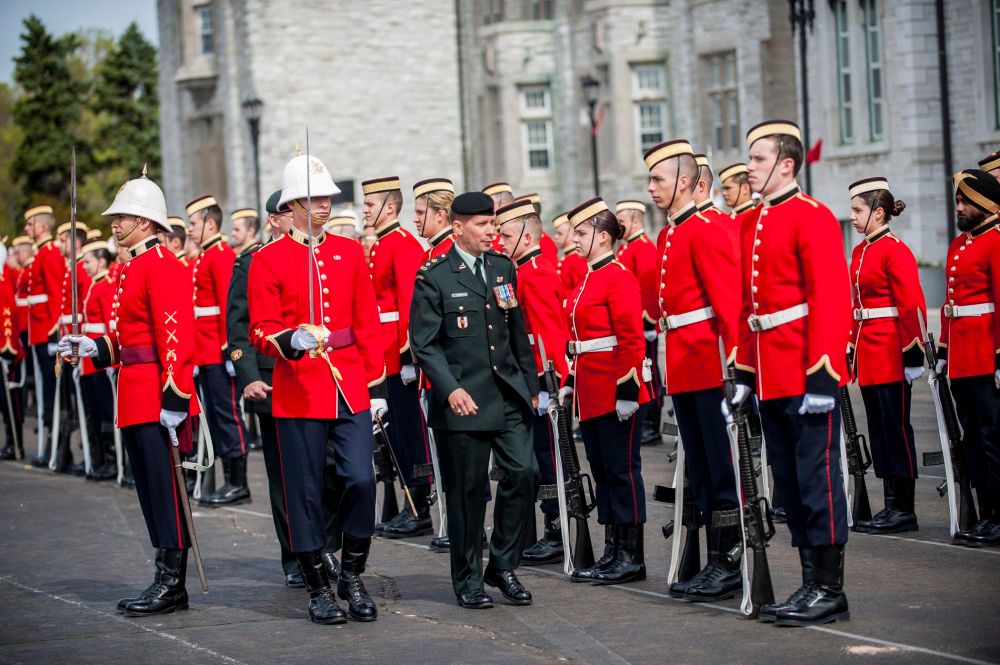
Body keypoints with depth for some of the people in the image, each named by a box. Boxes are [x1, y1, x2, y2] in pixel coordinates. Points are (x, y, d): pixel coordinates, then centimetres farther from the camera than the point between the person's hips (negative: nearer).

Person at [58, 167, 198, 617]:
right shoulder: (133, 269, 18)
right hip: (137, 399, 10)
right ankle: (168, 585, 17)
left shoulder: (161, 267, -13)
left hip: (158, 399, -10)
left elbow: (175, 336, -20)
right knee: (151, 493, 12)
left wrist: (173, 398, -24)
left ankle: (171, 583, 0)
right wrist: (92, 349, 12)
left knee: (164, 490, -5)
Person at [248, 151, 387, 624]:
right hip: (298, 391, -3)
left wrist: (377, 386, 6)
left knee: (361, 479, -6)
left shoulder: (350, 252, 9)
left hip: (350, 389, 3)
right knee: (305, 492, 3)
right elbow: (261, 331, -5)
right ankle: (318, 588, 15)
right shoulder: (268, 260, -2)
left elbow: (368, 323, 10)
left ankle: (352, 577, 13)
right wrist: (292, 341, -27)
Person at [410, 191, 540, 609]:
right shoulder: (434, 277, -5)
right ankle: (468, 580, 14)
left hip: (509, 396, 5)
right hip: (462, 399, -5)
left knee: (524, 472, -5)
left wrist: (530, 384, 16)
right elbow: (423, 343, -8)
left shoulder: (504, 268, 11)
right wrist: (450, 389, -19)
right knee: (466, 489, 1)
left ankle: (503, 566, 11)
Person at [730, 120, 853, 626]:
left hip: (807, 376, -9)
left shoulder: (812, 217, -10)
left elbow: (831, 299, -16)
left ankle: (830, 590, 2)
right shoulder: (754, 225, 16)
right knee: (789, 483, 11)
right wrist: (744, 373, 16)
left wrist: (820, 376, -20)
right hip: (772, 381, 9)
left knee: (816, 479, -4)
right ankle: (811, 585, 18)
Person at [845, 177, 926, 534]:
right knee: (879, 430, 10)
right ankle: (892, 505, 15)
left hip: (891, 353, -9)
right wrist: (852, 348, 16)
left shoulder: (895, 250, -12)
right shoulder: (860, 251, 13)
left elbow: (913, 305, -16)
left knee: (896, 428, -4)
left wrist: (913, 354, -19)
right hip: (869, 354, 9)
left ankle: (905, 510, 1)